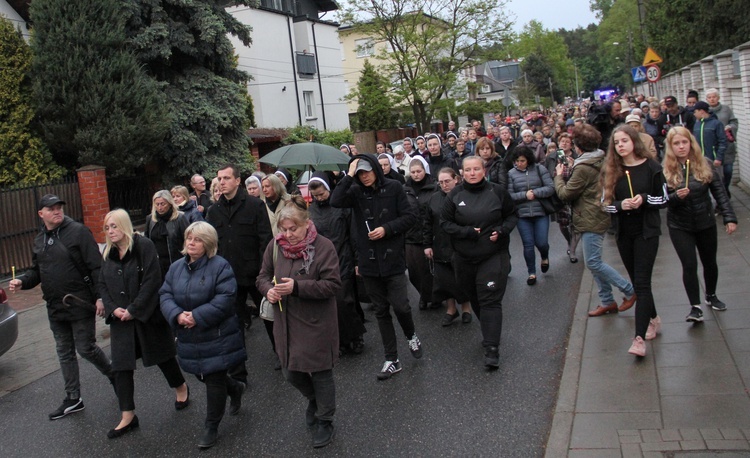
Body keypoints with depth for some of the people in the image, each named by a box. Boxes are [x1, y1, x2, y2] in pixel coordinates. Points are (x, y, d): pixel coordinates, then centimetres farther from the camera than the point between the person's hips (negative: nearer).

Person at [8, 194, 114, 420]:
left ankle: (113, 375, 27)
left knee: (86, 348, 0)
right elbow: (36, 271, 19)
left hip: (80, 304, -7)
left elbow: (96, 267, -14)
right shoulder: (39, 240, 10)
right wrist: (22, 281, -2)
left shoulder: (78, 231, -12)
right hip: (55, 308, 7)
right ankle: (73, 398, 24)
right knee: (65, 353, 13)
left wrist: (99, 296, -19)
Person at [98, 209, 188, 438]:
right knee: (121, 366, 2)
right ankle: (127, 417, 10)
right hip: (120, 319, 5)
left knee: (162, 355, 10)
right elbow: (102, 284, 9)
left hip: (148, 315, -5)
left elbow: (152, 280, -19)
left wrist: (134, 309, -19)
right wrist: (112, 308, -8)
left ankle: (181, 388, 37)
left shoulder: (143, 245, -13)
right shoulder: (108, 253, 8)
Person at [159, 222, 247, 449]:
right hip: (189, 337, 6)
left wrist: (197, 316, -24)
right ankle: (235, 389, 47)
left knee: (214, 380, 2)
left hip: (216, 337, -6)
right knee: (203, 376, 18)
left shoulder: (220, 266, -13)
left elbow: (225, 298, -20)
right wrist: (177, 314, -18)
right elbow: (165, 295, 2)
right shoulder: (176, 267, 6)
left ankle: (211, 427, 19)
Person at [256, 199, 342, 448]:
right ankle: (314, 399, 48)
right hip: (286, 323, 5)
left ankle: (325, 422, 31)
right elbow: (263, 276, 9)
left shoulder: (323, 247, -14)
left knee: (321, 373, 8)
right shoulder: (275, 246, -1)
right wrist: (269, 289, -14)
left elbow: (333, 285, -18)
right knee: (290, 372, 16)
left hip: (317, 323, -5)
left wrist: (297, 287, -27)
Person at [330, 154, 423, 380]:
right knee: (381, 311, 9)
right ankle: (392, 359, 20)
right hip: (369, 260, 3)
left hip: (393, 258, -2)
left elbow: (410, 216, -4)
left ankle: (411, 336, 29)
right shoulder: (356, 192, 0)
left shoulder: (393, 188, -4)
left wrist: (386, 229, -14)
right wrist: (349, 176, -18)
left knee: (400, 305, -6)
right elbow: (335, 201, -18)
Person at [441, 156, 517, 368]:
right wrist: (468, 232, -14)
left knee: (490, 300, -8)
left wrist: (501, 230, -12)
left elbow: (512, 215, 7)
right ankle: (489, 332, 37)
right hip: (464, 257, 3)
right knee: (474, 298, 14)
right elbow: (445, 222, 0)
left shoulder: (497, 191, -3)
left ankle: (491, 348, -7)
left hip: (494, 256, -2)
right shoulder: (455, 195, 0)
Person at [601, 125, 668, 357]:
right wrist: (621, 205, -18)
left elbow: (663, 198, 0)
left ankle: (639, 338, -12)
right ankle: (653, 319, 38)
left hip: (647, 231, -3)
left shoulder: (651, 167, -5)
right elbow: (606, 203, 2)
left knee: (641, 283, -10)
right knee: (637, 281, 14)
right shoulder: (610, 170, 1)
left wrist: (644, 199, -18)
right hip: (623, 233, 4)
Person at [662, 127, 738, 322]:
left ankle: (711, 296, 41)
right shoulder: (666, 170, -10)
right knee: (690, 266, -7)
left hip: (706, 223, 2)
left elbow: (719, 192, -5)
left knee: (710, 262, 17)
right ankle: (695, 307, 7)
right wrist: (676, 197, -29)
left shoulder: (705, 164, -6)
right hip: (680, 227, -2)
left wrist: (730, 217, -11)